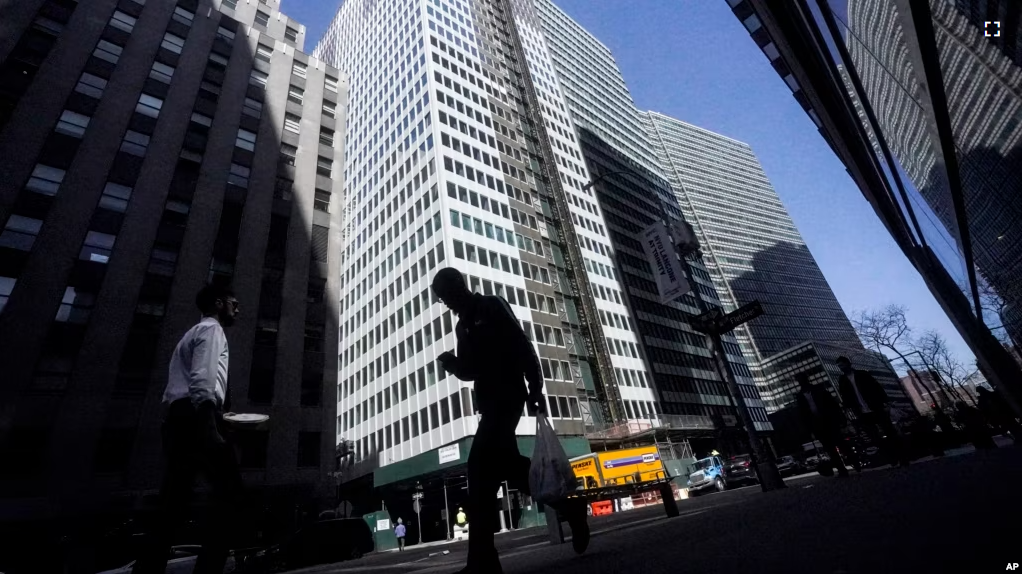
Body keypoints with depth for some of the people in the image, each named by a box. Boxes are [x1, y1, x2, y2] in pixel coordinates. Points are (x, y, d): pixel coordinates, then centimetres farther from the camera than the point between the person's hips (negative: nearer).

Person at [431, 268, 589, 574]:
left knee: (480, 464, -17)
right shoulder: (463, 325, 21)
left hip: (507, 396, -8)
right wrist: (452, 363, -2)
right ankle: (568, 505, 20)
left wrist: (535, 388, -18)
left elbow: (522, 346, -9)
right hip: (490, 401, 8)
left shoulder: (492, 305, 0)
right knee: (503, 463, 5)